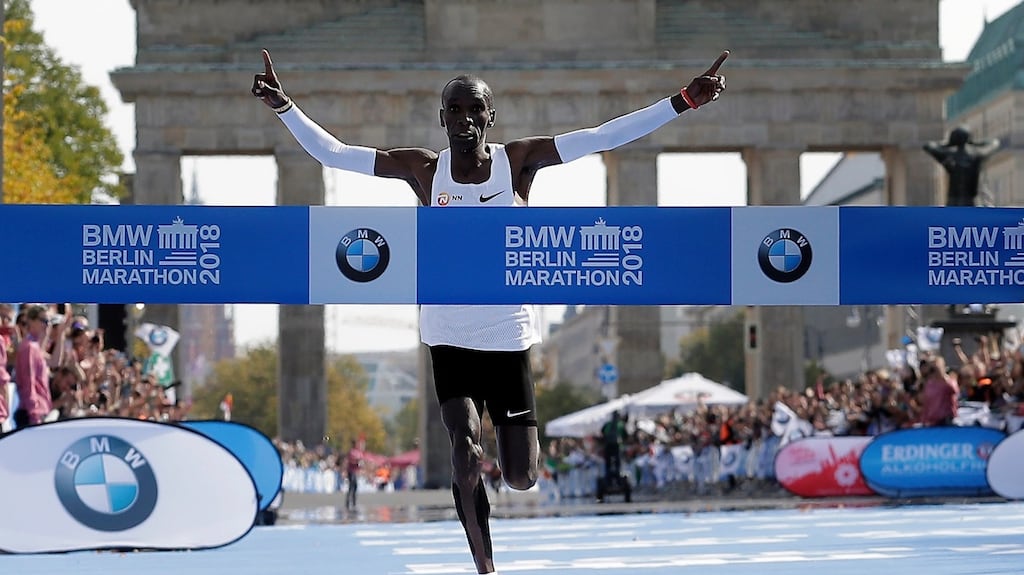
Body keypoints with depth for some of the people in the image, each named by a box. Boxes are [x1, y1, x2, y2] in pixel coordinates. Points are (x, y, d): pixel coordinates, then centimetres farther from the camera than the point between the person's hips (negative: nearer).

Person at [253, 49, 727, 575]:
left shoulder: (518, 161, -6)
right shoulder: (424, 170, -5)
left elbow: (603, 136, -12)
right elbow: (331, 152, -6)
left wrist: (684, 102, -18)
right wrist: (285, 108, -19)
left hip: (509, 336, 0)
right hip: (450, 339, 0)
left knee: (522, 479, 3)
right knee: (467, 457, -17)